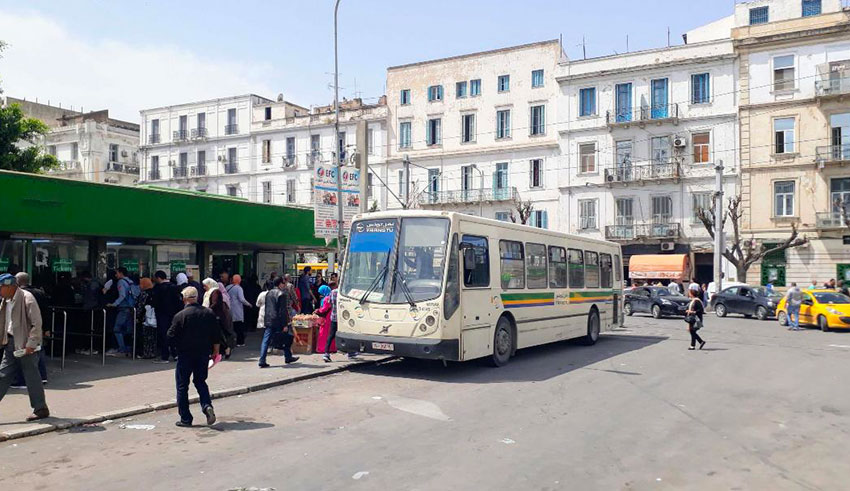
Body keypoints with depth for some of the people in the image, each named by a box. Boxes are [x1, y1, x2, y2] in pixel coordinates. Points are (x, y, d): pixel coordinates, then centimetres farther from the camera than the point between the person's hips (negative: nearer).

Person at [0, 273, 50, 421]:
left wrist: (31, 344, -20)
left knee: (32, 377, 0)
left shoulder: (27, 298, -16)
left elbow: (37, 323, -18)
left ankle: (41, 409, 11)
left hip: (25, 344, -8)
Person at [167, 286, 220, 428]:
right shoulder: (209, 313, -1)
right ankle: (207, 405, -5)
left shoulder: (180, 316, -14)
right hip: (203, 354, 4)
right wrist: (215, 351, 14)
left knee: (182, 386, 8)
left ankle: (185, 418, 11)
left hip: (185, 355, -4)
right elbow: (216, 335, 3)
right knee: (200, 381, 19)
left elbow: (171, 336, -11)